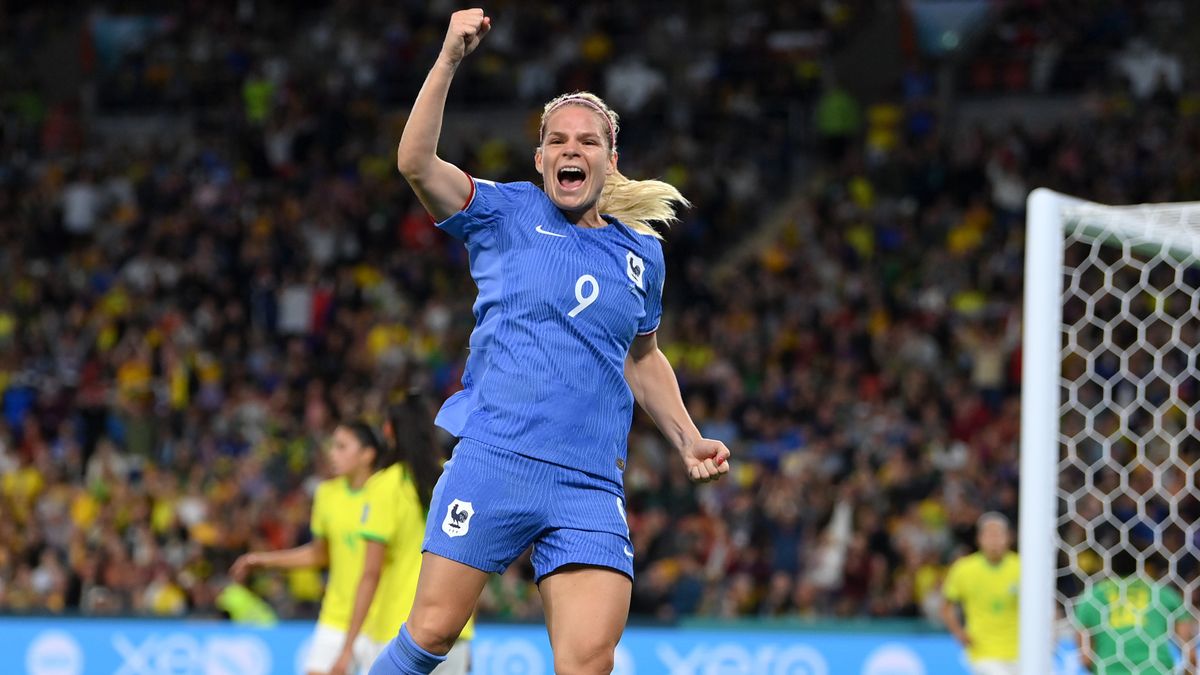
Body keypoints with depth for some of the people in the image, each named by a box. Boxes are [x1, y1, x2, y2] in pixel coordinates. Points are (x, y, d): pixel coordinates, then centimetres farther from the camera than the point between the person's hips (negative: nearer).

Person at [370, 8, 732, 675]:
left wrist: (689, 439, 22)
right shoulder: (509, 213, 7)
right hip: (493, 461, -2)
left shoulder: (642, 252, 17)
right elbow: (416, 163, -10)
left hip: (591, 488, 2)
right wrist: (450, 59, -19)